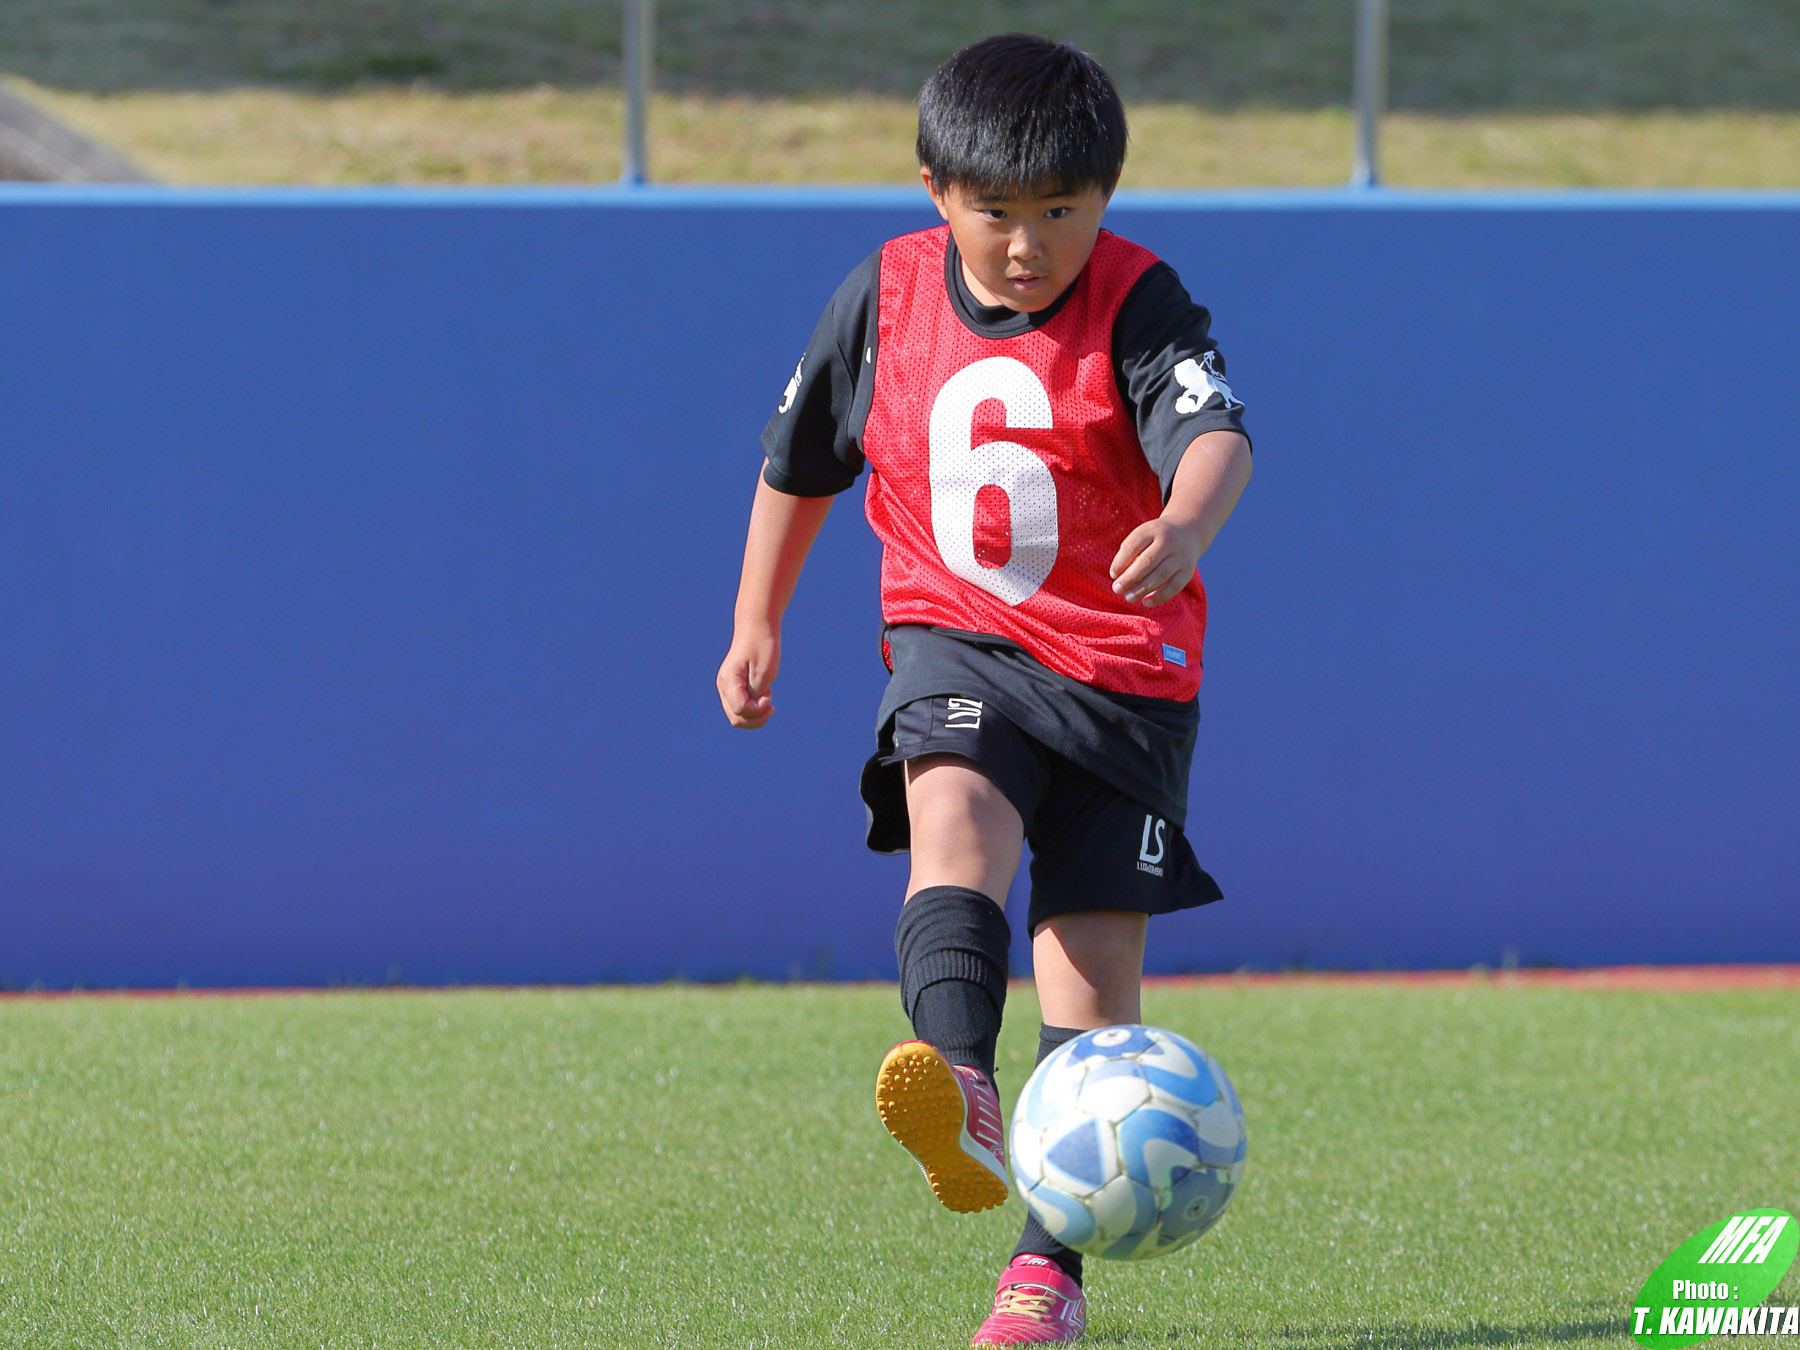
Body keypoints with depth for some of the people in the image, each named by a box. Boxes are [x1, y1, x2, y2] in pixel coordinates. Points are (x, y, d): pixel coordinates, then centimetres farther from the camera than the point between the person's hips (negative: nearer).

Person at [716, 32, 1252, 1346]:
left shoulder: (1138, 302, -13)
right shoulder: (883, 296, -1)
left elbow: (1216, 433, -32)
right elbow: (800, 461, 16)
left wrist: (1187, 526, -54)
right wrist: (758, 623, 17)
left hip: (1121, 660, -1)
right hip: (956, 640, 1)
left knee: (1094, 965, 0)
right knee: (955, 810, -32)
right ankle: (963, 1102, -56)